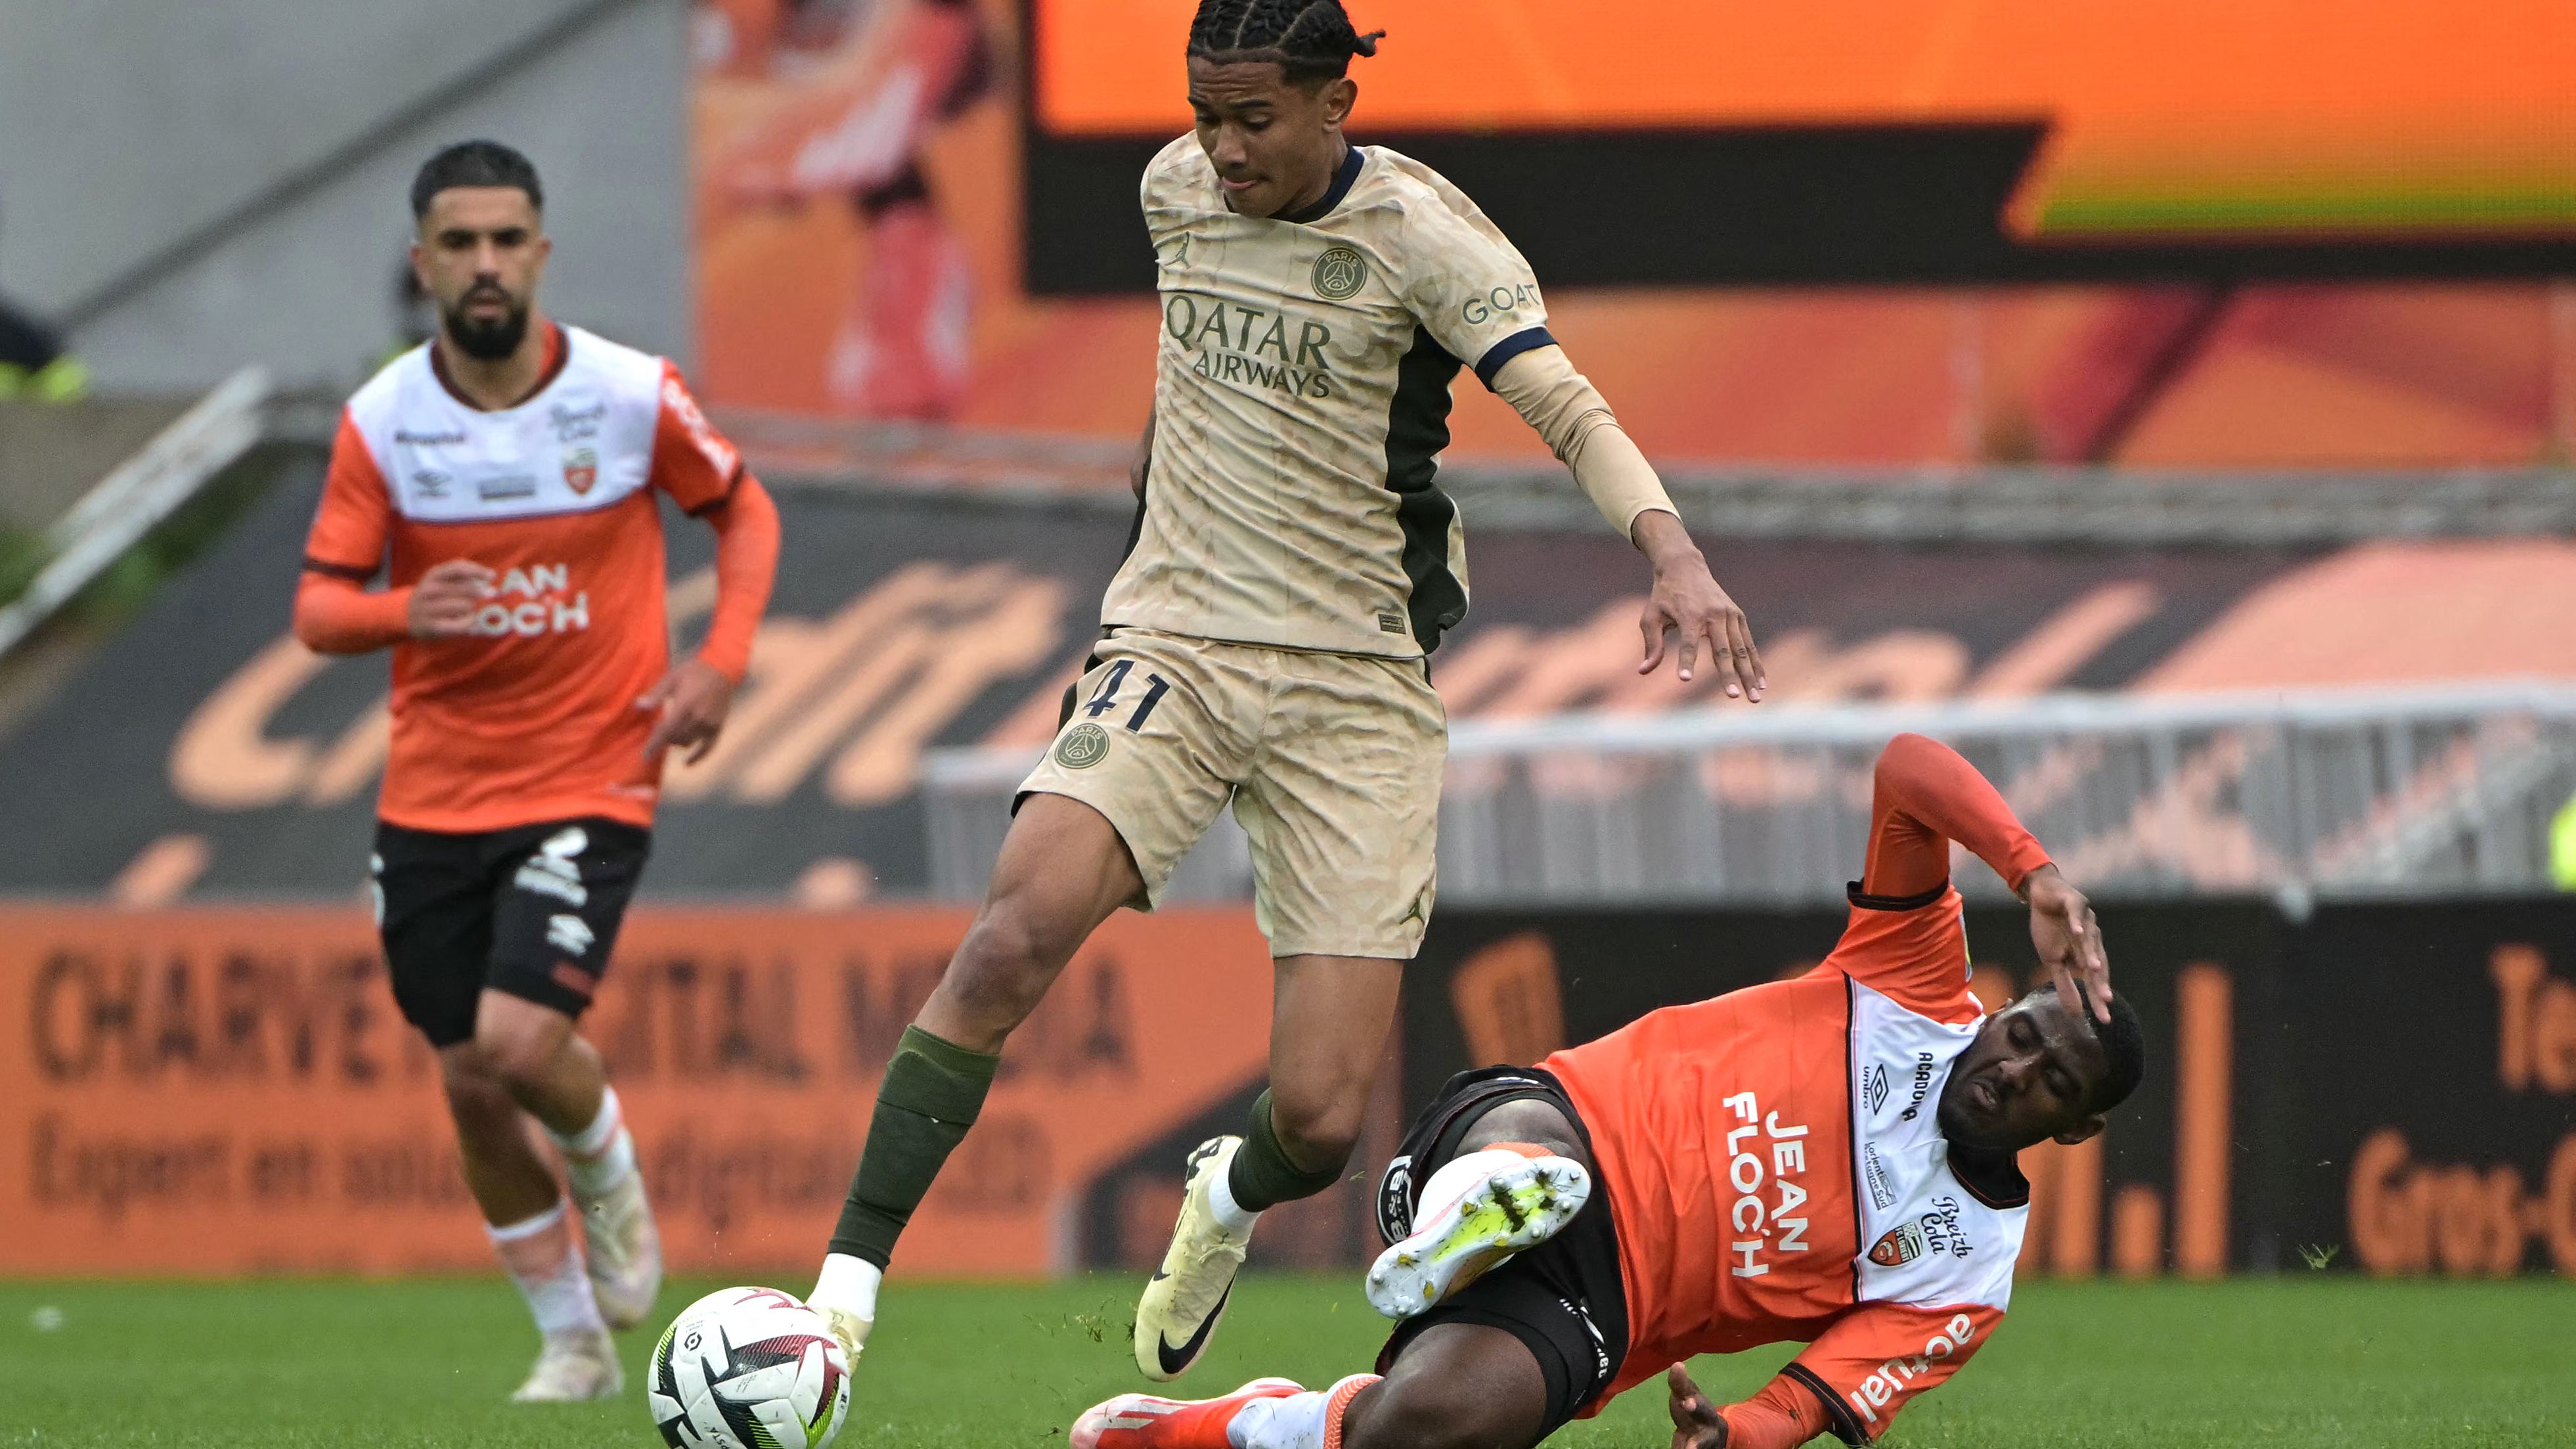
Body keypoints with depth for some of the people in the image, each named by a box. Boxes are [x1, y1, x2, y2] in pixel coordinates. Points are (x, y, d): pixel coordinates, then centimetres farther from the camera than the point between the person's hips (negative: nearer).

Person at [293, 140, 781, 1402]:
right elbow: (318, 607, -5)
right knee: (471, 1086, 5)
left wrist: (722, 659, -6)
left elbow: (744, 510, 9)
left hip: (590, 785, -3)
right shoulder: (382, 420, -5)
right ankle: (573, 1342, 24)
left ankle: (611, 1178, 15)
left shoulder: (630, 396, -8)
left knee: (520, 1041, -20)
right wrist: (403, 611, -28)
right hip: (432, 797, 3)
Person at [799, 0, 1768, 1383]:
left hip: (1358, 689, -3)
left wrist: (1672, 554, -40)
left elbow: (1570, 409, -22)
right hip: (1175, 646, 3)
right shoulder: (1175, 189, 4)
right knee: (1019, 930, -26)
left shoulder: (1416, 231, -11)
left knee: (1320, 1121, -9)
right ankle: (847, 1289, -24)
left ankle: (1228, 1201, 30)